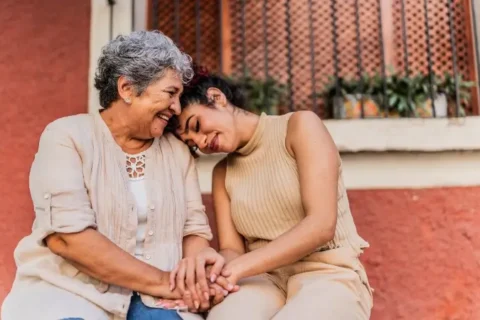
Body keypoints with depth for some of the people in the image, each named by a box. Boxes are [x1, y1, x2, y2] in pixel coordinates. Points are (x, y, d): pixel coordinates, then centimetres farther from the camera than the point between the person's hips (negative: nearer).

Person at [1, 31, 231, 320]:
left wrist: (198, 259, -19)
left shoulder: (178, 151, 8)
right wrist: (160, 280, -18)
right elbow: (65, 234, -17)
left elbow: (193, 228, 5)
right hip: (67, 290, -3)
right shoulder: (68, 136, -6)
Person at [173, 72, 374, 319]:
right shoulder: (222, 173, 14)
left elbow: (322, 225, -14)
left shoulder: (300, 126, -3)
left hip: (327, 275, -3)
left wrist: (238, 268, -19)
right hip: (265, 279, 3)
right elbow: (231, 249, 6)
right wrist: (218, 271, -18)